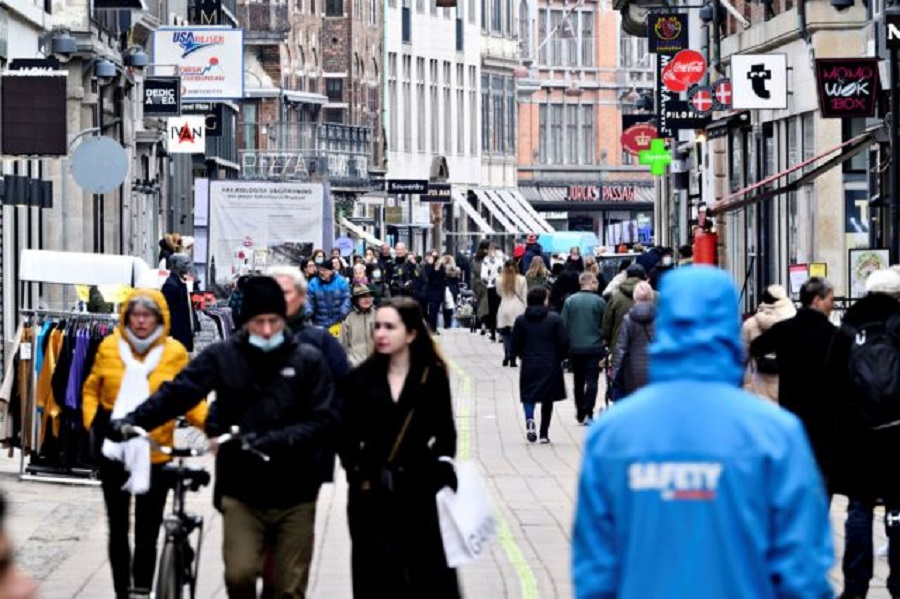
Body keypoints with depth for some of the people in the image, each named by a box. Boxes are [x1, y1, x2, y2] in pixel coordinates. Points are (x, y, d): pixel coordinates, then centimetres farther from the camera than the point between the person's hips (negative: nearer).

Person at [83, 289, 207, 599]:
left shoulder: (175, 353, -4)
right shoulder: (109, 348, 0)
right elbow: (91, 390, 11)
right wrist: (92, 421, -5)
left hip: (155, 455, -2)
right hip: (114, 454, 2)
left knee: (147, 534, 4)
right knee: (118, 529, 11)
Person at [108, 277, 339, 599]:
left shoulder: (308, 360, -1)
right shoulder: (222, 356, 0)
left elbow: (325, 419, -8)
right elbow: (178, 392, -9)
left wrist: (275, 440, -22)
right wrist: (133, 421, -23)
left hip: (294, 494, 0)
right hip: (241, 491, 0)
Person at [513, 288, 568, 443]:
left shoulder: (521, 320, -1)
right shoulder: (555, 319, -6)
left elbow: (515, 345, 1)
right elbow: (564, 343, -7)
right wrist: (559, 358, 11)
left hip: (529, 366, 1)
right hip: (550, 366, -1)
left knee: (529, 395, 9)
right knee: (548, 399, 10)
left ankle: (529, 419, -21)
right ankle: (544, 434, 11)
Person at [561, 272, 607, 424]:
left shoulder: (570, 301, -2)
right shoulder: (599, 301, -7)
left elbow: (564, 325, 0)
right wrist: (605, 342, 13)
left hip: (574, 347, 3)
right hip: (594, 347, -3)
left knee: (578, 381, 14)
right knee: (592, 380, 0)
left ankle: (580, 414, 20)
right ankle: (588, 413, -10)